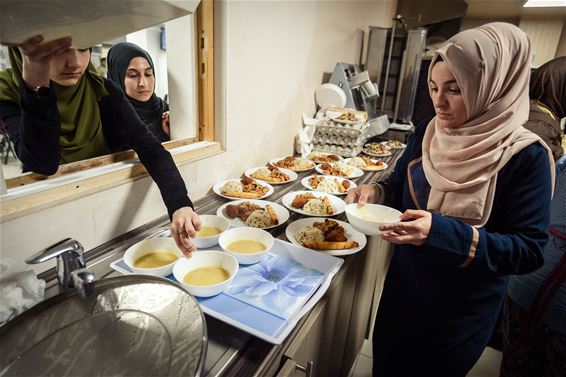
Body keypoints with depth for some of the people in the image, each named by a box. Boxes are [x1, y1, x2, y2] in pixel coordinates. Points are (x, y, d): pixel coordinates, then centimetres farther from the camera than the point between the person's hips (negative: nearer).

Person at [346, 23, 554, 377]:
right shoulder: (428, 132, -6)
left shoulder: (526, 157, -20)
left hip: (462, 311, -4)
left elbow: (529, 251, -21)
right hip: (403, 287, 4)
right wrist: (377, 191, -17)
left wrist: (442, 232, -35)